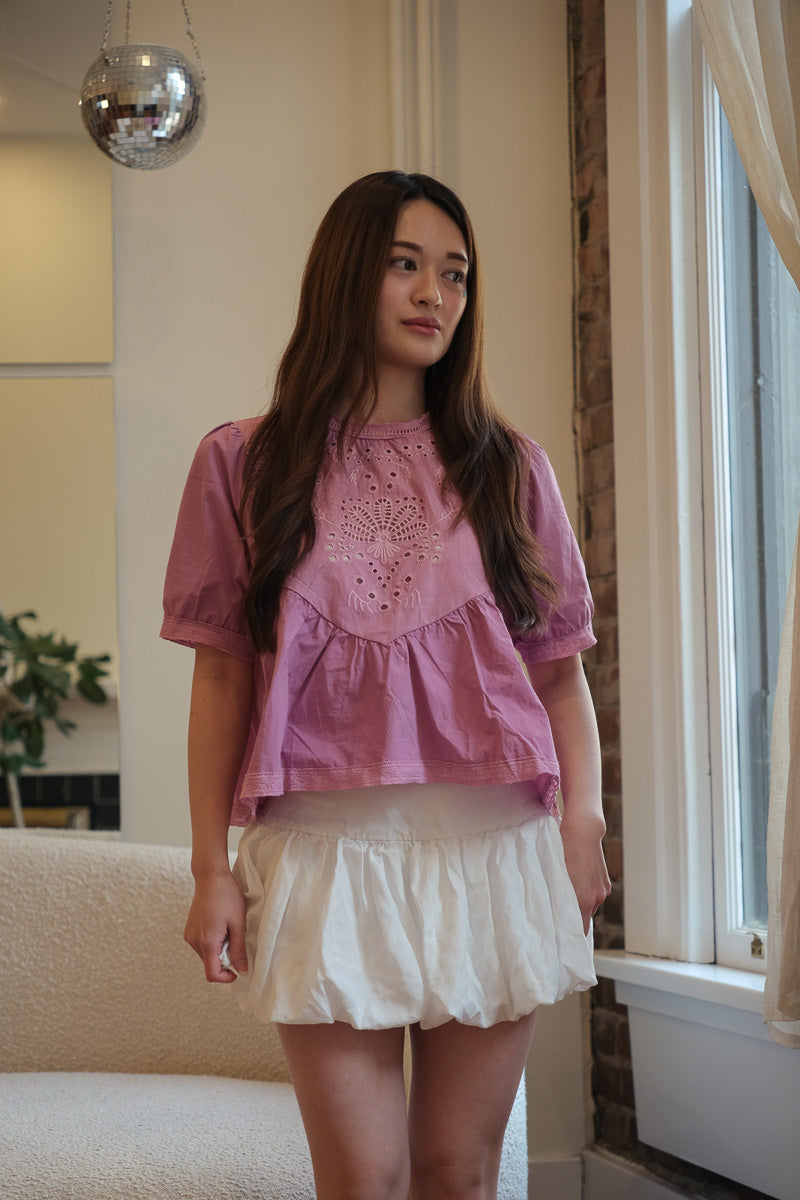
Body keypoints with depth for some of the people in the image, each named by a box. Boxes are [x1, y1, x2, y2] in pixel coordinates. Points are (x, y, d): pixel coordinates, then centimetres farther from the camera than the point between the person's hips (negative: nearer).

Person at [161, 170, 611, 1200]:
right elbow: (221, 674, 5)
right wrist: (211, 866, 0)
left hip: (493, 845, 2)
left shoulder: (508, 469, 12)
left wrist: (581, 824, -5)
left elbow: (559, 666, 10)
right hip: (326, 847, -1)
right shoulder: (242, 463, 7)